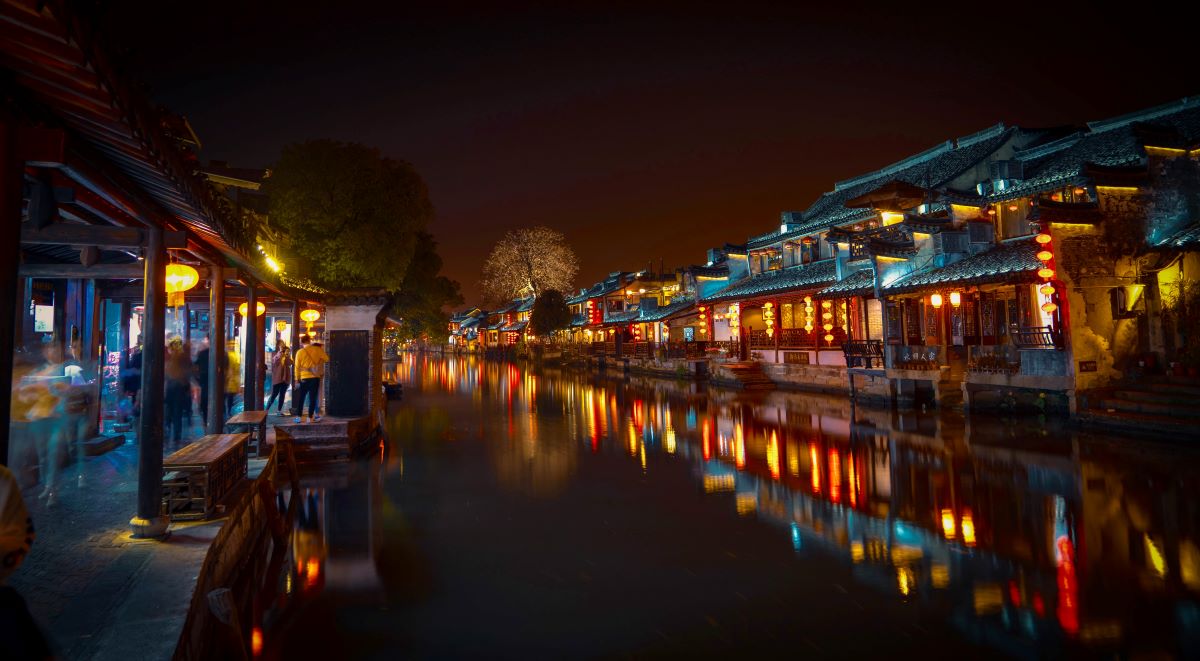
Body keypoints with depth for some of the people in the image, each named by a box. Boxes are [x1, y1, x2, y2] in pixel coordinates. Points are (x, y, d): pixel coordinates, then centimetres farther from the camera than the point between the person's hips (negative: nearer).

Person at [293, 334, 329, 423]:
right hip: (315, 377, -1)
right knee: (313, 398, 2)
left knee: (301, 398, 11)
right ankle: (310, 417, 2)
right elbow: (327, 359, 4)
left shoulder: (299, 352, -2)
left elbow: (297, 367, 2)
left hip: (304, 378, 1)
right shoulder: (318, 350, -4)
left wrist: (297, 378, 11)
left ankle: (299, 417, 11)